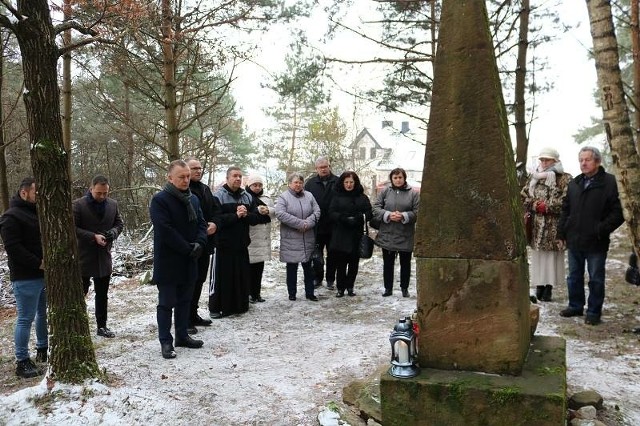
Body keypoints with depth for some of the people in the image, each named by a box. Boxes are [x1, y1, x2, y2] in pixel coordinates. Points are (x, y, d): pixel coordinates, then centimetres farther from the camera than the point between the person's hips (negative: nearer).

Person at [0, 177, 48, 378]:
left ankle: (43, 350, 31)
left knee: (44, 314, 17)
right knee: (26, 318, -4)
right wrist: (38, 263, -21)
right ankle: (22, 362, 3)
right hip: (26, 278, -8)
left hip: (45, 274, 8)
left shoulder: (38, 212, 15)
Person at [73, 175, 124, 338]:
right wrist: (93, 237, -22)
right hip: (83, 257, -4)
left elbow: (119, 223, 11)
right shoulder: (78, 205, -11)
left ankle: (102, 325, 24)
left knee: (102, 294, 13)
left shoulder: (112, 204, 3)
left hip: (104, 257, 4)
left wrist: (113, 232, -10)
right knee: (80, 293, 5)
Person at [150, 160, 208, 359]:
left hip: (189, 261, 7)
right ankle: (166, 341, 10)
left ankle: (182, 335, 26)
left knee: (185, 301, 15)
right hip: (168, 262, -7)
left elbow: (201, 224, 9)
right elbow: (166, 231, -20)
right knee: (166, 303, 2)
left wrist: (199, 244, -10)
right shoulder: (160, 200, -13)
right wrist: (188, 249, -18)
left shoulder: (193, 199, 10)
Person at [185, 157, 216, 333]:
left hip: (205, 243, 8)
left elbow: (214, 211, 18)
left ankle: (193, 314, 26)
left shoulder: (206, 189, 14)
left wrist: (214, 224, -2)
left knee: (199, 280, 14)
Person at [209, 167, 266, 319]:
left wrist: (246, 215, -14)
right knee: (221, 277, 1)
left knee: (242, 276, 10)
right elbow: (216, 220, -16)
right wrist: (235, 216, -19)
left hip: (242, 244, 5)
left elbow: (257, 217, 5)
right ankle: (215, 308, 14)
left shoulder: (247, 197, 10)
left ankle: (240, 305, 24)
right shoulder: (218, 196, -6)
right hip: (223, 245, -5)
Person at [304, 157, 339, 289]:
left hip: (333, 226, -1)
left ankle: (330, 279, 22)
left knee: (332, 254, 10)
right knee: (317, 254, 9)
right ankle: (317, 278, 22)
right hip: (317, 227, 1)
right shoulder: (310, 183, 4)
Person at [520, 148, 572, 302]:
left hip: (554, 226, -3)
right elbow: (523, 196, 6)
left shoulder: (565, 178, -1)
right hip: (536, 225, 4)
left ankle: (549, 287, 8)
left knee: (552, 256, 0)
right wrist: (535, 205, -11)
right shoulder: (533, 177, 12)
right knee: (538, 256, 7)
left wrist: (547, 206, -16)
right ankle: (539, 285, 15)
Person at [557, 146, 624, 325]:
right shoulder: (574, 183, 10)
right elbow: (566, 210, 15)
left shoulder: (610, 182, -9)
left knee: (596, 279, 6)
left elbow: (618, 212, -12)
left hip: (596, 243, -5)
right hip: (574, 241, 6)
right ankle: (575, 306, 30)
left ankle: (594, 312, 17)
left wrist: (601, 230, -18)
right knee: (574, 277, 16)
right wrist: (562, 233, 10)